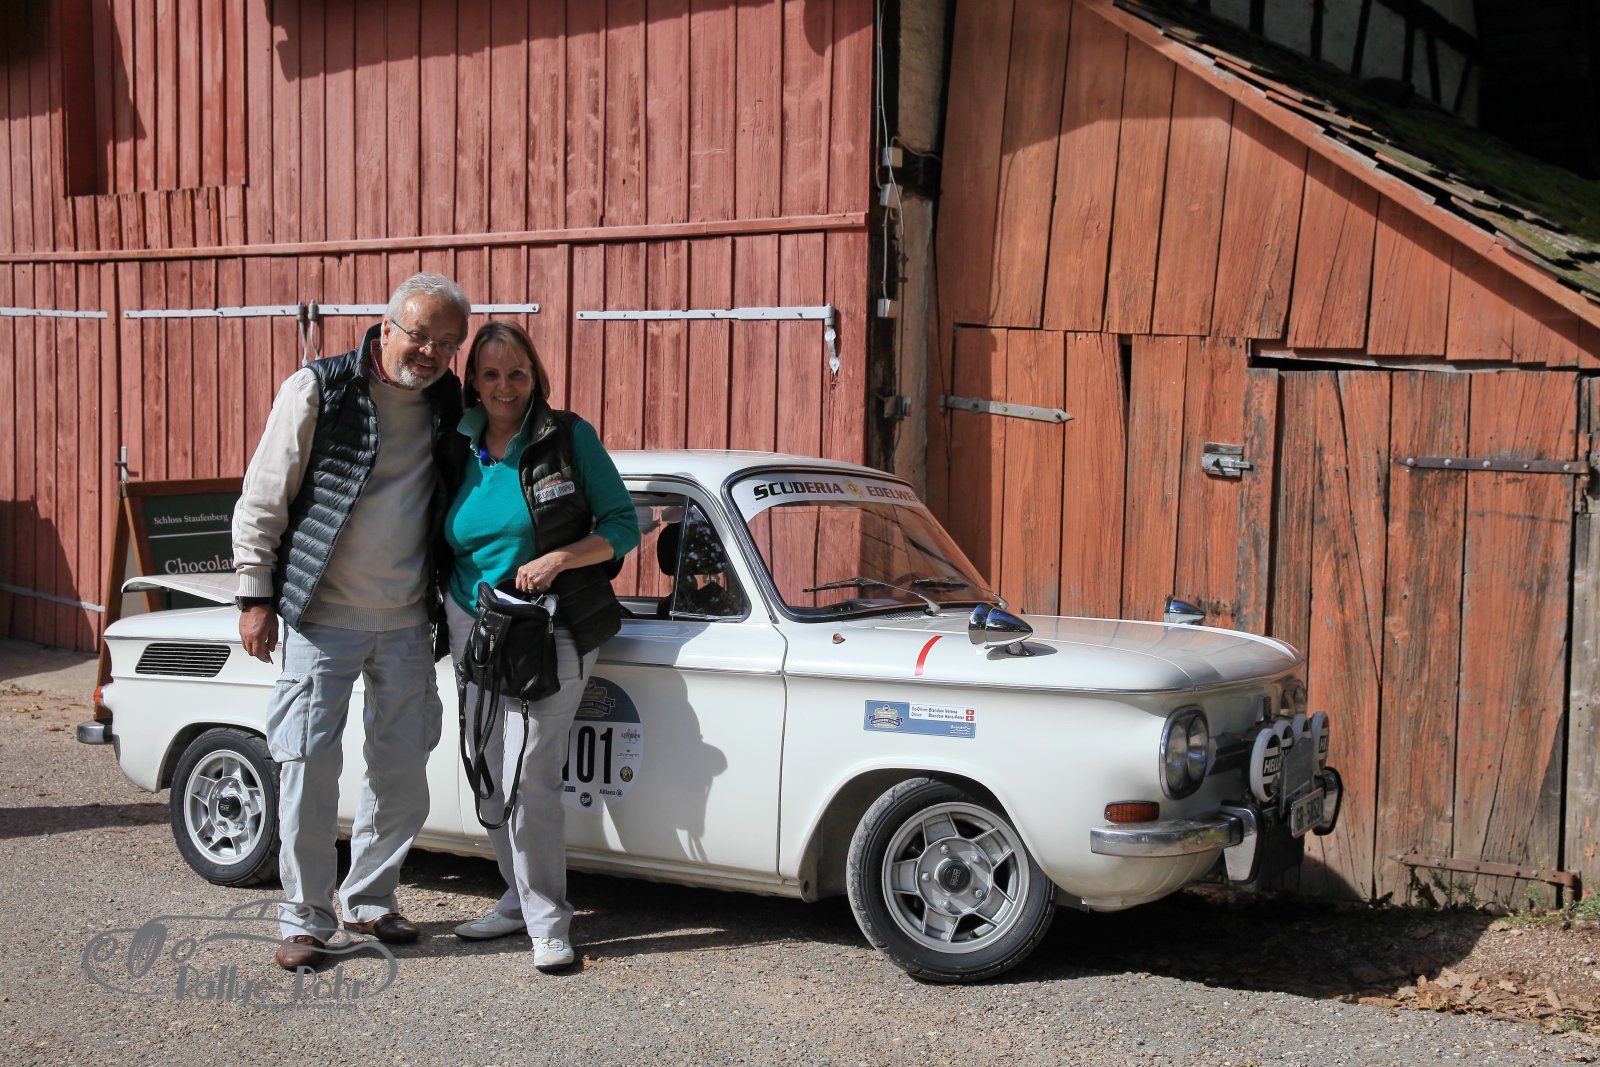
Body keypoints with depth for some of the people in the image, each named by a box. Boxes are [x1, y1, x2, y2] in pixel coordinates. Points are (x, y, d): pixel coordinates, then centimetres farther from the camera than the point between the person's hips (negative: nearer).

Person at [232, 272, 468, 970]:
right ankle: (305, 918, 10)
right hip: (322, 618, -4)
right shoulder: (317, 390, -8)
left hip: (407, 624, 4)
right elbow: (262, 500, -5)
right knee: (309, 766, -3)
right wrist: (256, 597, -7)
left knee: (402, 771, 9)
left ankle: (370, 898, 27)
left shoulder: (448, 406, 5)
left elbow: (464, 505, 18)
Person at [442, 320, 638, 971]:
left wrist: (556, 559, -19)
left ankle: (547, 920, -3)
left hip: (551, 630, -5)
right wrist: (447, 619, 9)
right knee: (490, 777, 10)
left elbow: (623, 526, -6)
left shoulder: (569, 438, -5)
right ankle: (520, 898, 25)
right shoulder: (459, 453, 8)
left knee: (528, 775, -14)